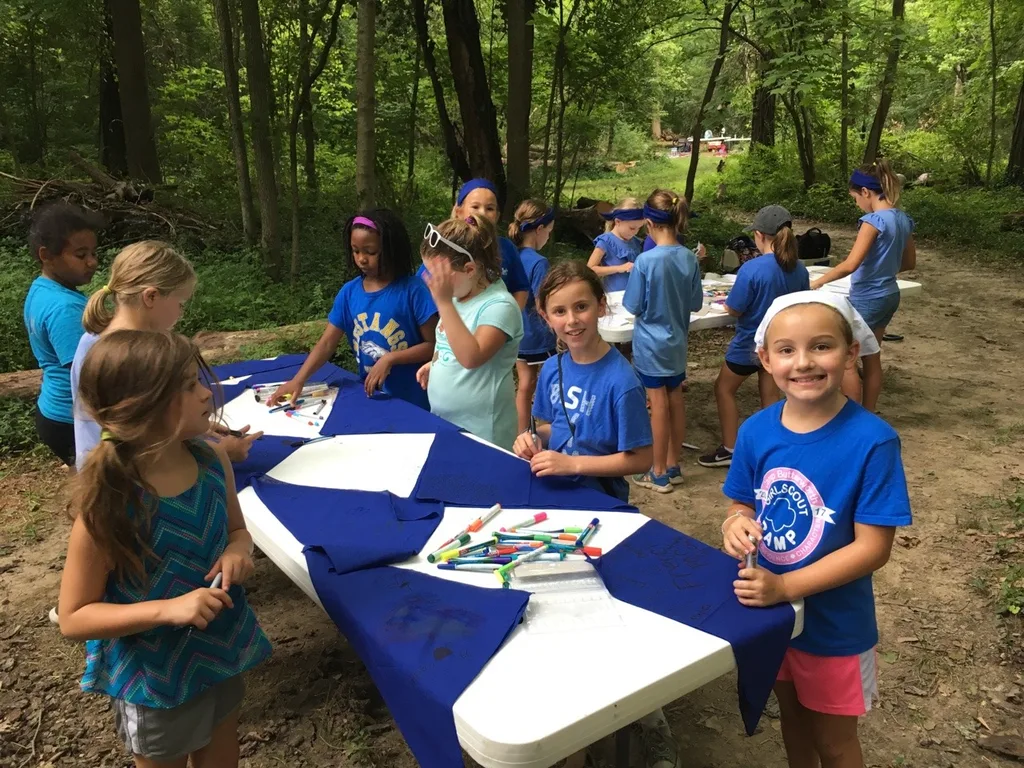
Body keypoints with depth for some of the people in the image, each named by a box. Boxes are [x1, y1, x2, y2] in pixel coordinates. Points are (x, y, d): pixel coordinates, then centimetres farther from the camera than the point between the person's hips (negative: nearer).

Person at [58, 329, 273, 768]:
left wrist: (238, 552, -17)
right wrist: (166, 609, -31)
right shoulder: (106, 506, -28)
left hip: (222, 649, 5)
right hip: (154, 676, -5)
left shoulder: (212, 461, -13)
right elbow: (73, 619, -19)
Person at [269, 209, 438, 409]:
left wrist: (390, 359, -22)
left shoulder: (412, 290, -14)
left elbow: (433, 345, -13)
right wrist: (298, 380, -13)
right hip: (370, 397, 4)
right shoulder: (349, 292, -1)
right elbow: (326, 343, -1)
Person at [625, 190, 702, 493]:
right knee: (676, 400, 15)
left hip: (651, 343, -5)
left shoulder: (646, 260, -20)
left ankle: (659, 474, 15)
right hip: (676, 342, 5)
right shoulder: (689, 259, -5)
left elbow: (633, 306, -13)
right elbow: (696, 303, 3)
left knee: (659, 405, 3)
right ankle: (673, 466, 28)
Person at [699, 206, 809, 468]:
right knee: (770, 395, 17)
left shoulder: (752, 269, -26)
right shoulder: (799, 269, -7)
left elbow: (734, 309, -19)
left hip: (750, 344, -5)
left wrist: (727, 300, 2)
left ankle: (729, 449, 18)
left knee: (724, 389, 14)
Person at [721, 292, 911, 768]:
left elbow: (873, 548, -22)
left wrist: (785, 586, -30)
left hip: (833, 622, -4)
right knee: (792, 716, 28)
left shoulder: (872, 441, -24)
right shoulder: (755, 430, -11)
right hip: (768, 610, 4)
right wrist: (737, 524, -22)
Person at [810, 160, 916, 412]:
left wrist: (817, 282, -19)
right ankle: (868, 415, 27)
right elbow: (909, 262, 15)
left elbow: (850, 264, -27)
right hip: (889, 295, 9)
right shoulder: (903, 219, 5)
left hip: (867, 299, -9)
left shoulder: (874, 220, -20)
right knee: (872, 359, 17)